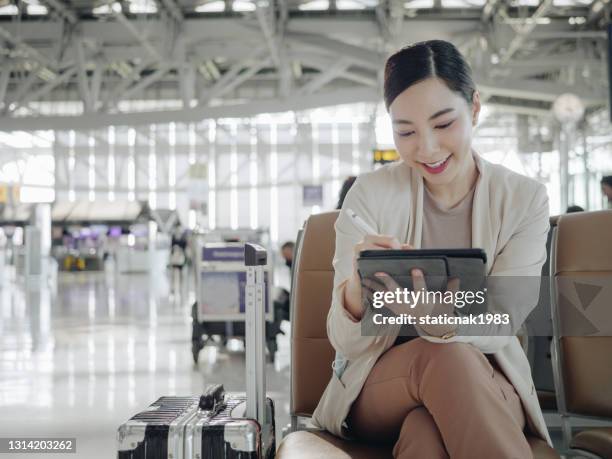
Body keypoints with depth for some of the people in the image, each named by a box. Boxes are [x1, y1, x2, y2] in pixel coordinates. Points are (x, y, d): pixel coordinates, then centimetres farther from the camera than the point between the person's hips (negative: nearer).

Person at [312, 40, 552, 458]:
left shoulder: (525, 200, -6)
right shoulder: (370, 195, -8)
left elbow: (496, 330, -13)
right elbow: (347, 342, -10)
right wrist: (357, 284, -34)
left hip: (487, 386, -1)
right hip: (378, 388, 1)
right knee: (446, 355, -33)